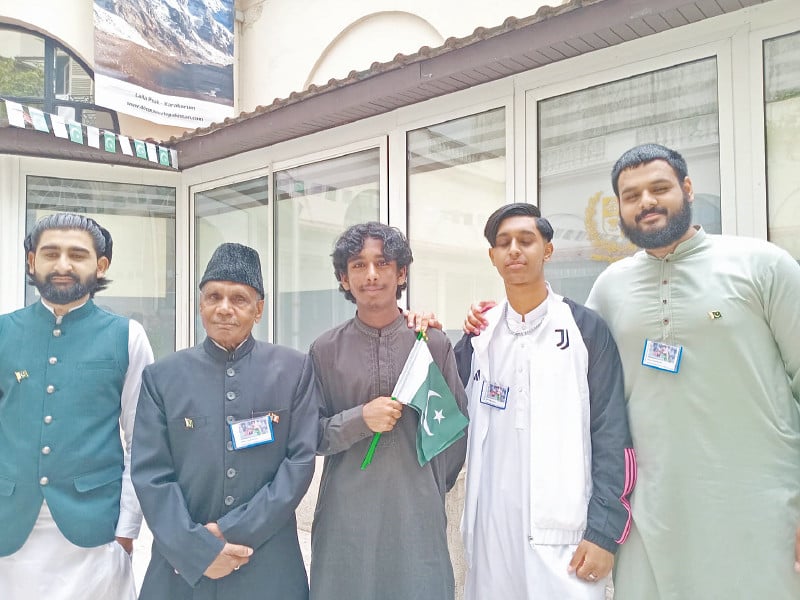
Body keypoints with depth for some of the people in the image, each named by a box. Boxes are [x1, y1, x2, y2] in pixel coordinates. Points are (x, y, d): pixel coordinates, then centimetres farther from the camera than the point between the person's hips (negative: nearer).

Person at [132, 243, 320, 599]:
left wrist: (233, 530, -11)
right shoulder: (161, 376, 0)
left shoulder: (294, 370, -1)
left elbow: (300, 461, -5)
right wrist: (199, 549, -12)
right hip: (181, 566, 0)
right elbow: (149, 475, -4)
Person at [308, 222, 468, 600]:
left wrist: (431, 492, 11)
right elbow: (309, 435, 2)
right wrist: (360, 419, -14)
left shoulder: (434, 344, 0)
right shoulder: (325, 350, 1)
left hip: (417, 514, 0)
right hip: (345, 516, 0)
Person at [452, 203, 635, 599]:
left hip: (563, 530, -3)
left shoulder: (586, 328, -2)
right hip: (490, 527, 4)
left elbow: (611, 435, -5)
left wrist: (604, 530, -11)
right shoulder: (480, 333, 8)